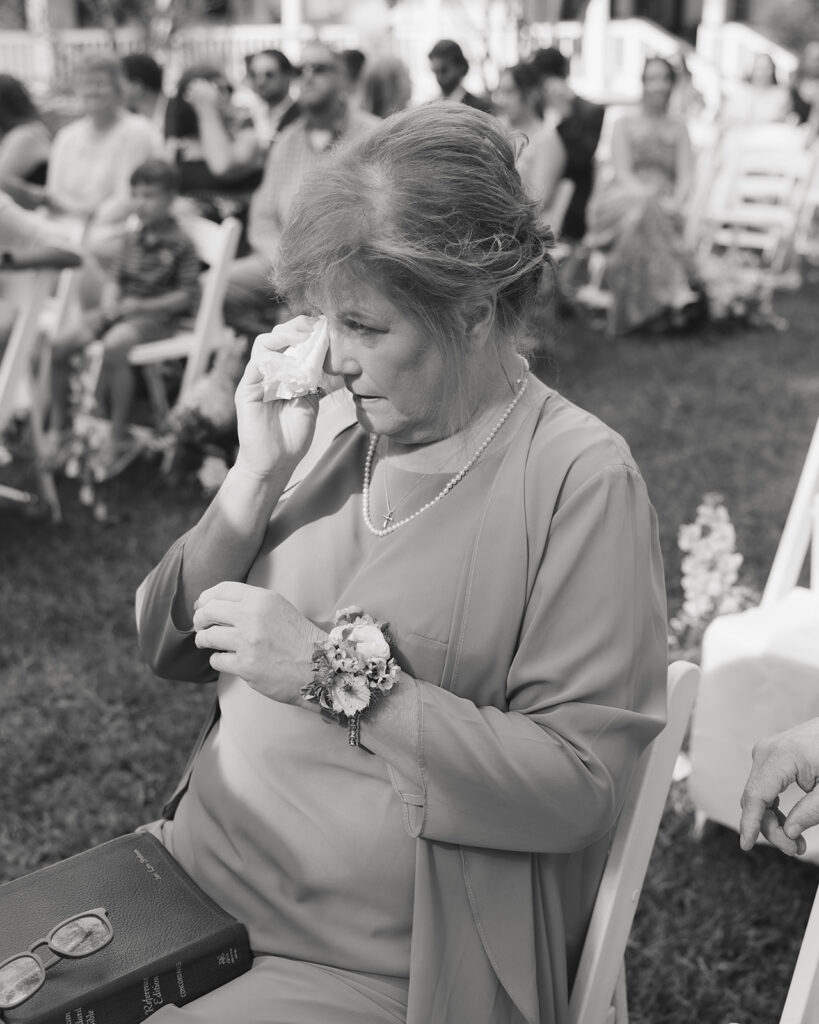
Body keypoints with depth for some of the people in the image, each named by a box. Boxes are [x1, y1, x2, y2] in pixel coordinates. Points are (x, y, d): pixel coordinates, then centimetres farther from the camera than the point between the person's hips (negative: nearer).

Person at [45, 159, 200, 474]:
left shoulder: (180, 244, -5)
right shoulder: (133, 238, 15)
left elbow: (188, 294, -10)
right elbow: (116, 278, 17)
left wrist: (142, 305, -16)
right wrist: (109, 302, -6)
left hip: (155, 316, -7)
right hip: (119, 311, 7)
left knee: (113, 346, -38)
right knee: (58, 345, -11)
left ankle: (119, 438, -24)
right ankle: (57, 427, 6)